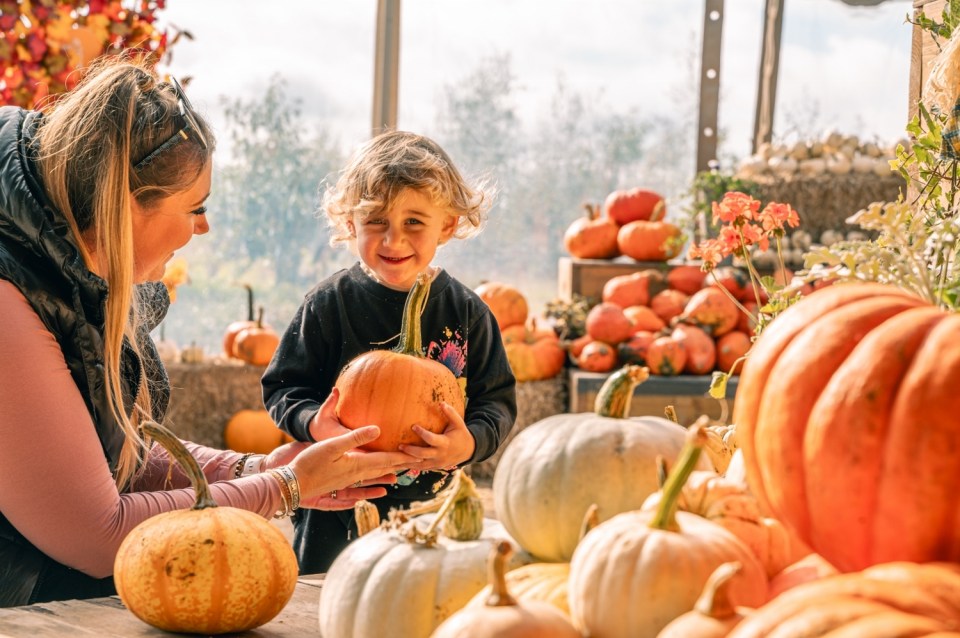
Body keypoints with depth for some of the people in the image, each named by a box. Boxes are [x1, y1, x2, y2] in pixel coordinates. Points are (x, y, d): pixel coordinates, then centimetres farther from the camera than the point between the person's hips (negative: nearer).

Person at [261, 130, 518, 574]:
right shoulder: (328, 305, -5)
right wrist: (313, 423, -22)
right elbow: (282, 388, -1)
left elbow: (498, 399, 1)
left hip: (435, 509, 1)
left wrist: (470, 442, -19)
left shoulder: (466, 312, -1)